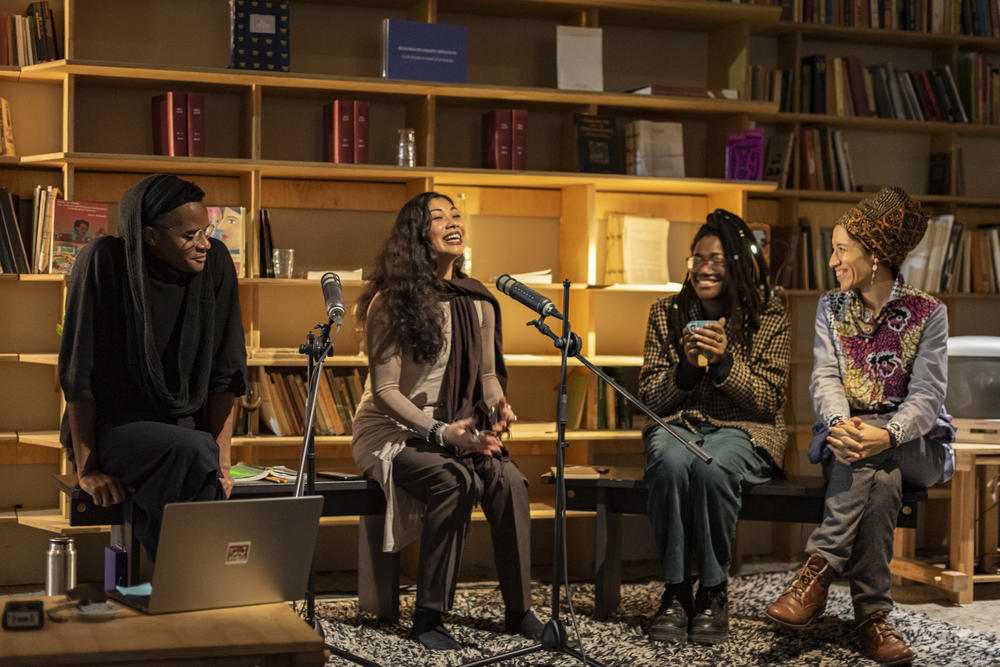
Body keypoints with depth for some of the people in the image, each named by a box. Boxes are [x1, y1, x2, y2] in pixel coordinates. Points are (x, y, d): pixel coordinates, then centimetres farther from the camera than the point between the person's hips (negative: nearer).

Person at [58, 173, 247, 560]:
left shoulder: (215, 263, -2)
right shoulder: (104, 263, -13)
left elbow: (224, 370, 2)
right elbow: (78, 370, -11)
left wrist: (222, 459, -5)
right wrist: (86, 468, -13)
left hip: (185, 424, 3)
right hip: (113, 425, -3)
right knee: (192, 454, -34)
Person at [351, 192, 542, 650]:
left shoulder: (478, 303, 6)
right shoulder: (392, 303, -11)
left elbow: (487, 374, 15)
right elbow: (385, 391, -13)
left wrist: (497, 406, -9)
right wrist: (441, 432, -24)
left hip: (456, 429, 5)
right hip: (393, 432, -5)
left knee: (508, 480, -25)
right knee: (455, 480, -34)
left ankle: (519, 610, -13)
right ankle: (428, 616, -23)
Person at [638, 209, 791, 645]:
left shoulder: (769, 317, 2)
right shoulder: (666, 313, 8)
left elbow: (768, 402, -3)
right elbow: (649, 397, 7)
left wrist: (725, 360, -18)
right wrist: (685, 367, -13)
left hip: (741, 431, -2)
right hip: (676, 424, 2)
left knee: (711, 467, -37)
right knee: (671, 463, -35)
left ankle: (714, 594, -20)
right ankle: (675, 592, -22)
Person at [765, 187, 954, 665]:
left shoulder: (928, 313, -2)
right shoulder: (831, 309, 10)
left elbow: (927, 396, -13)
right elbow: (825, 378, -3)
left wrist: (886, 434, -35)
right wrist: (840, 424, -28)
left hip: (917, 445, -2)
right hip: (845, 439, 2)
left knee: (873, 454, -37)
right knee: (882, 479, -34)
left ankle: (818, 570, -38)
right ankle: (872, 615, -39)